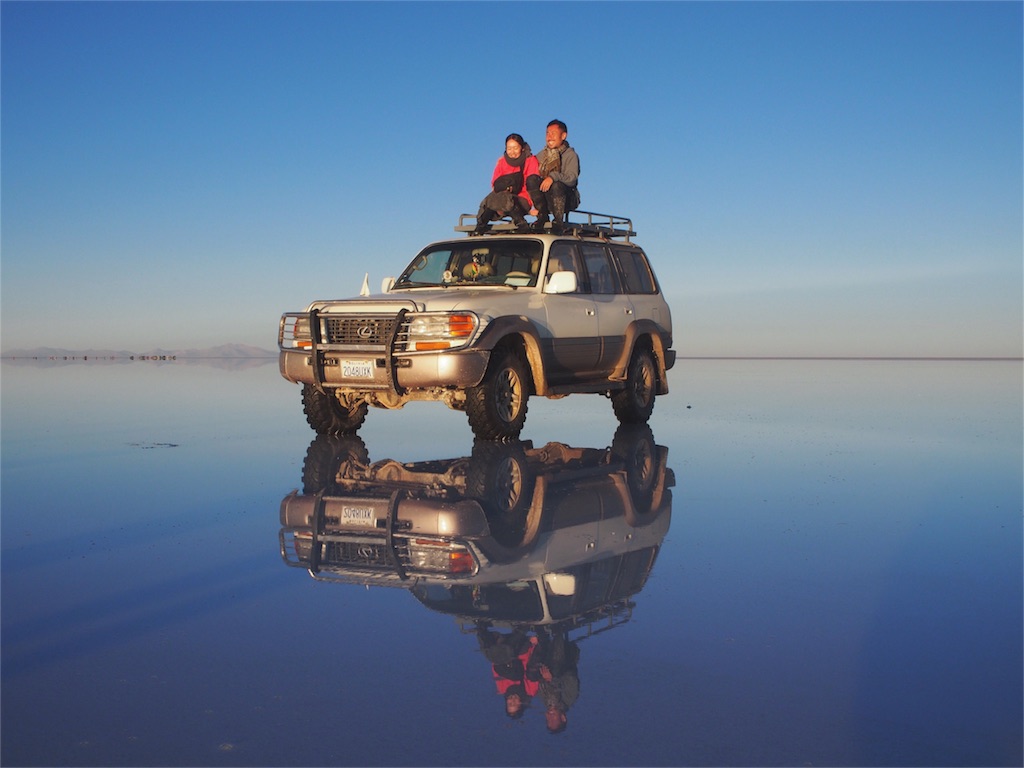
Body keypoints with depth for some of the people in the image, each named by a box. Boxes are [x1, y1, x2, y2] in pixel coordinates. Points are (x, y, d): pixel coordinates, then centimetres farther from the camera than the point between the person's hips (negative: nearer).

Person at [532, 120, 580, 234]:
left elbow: (572, 179, -18)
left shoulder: (570, 155, -1)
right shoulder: (542, 155, 17)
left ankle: (559, 221, -22)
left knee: (556, 185, -37)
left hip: (566, 200, -4)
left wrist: (553, 177, -34)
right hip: (545, 200, 4)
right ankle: (542, 216, -17)